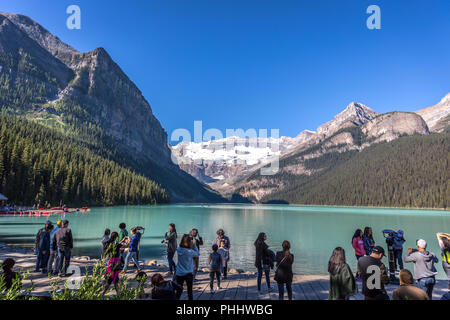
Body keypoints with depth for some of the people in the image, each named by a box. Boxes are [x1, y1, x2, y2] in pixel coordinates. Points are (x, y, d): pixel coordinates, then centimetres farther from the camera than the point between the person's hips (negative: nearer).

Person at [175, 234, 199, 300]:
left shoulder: (178, 249, -8)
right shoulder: (190, 251, -20)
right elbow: (197, 254, -2)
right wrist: (194, 244, -3)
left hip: (179, 274, 3)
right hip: (188, 274, -3)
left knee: (179, 291, 15)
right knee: (189, 291, 11)